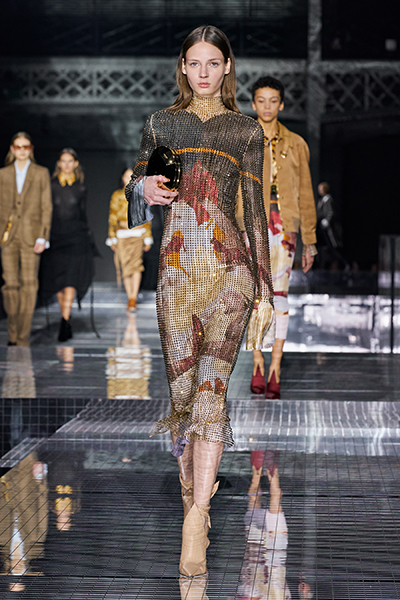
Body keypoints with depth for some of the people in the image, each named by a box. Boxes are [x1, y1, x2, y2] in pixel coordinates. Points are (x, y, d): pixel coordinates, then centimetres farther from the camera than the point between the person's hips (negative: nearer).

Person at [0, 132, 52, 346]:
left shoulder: (41, 174, 6)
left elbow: (46, 207, 3)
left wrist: (42, 238, -5)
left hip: (30, 235, -1)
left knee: (29, 284, -7)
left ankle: (23, 337, -4)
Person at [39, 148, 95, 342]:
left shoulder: (80, 188, 8)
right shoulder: (51, 186, 6)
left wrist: (86, 237, 13)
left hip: (76, 237, -1)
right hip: (55, 236, 1)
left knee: (71, 279, -13)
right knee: (57, 280, 3)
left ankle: (65, 320, -22)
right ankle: (66, 319, 13)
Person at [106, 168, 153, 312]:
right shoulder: (117, 196, 8)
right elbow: (112, 218, 8)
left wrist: (148, 239, 10)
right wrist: (112, 238, 3)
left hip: (138, 235, -1)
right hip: (122, 236, 1)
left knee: (136, 264, -18)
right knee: (126, 267, 2)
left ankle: (133, 298, -18)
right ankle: (130, 298, 12)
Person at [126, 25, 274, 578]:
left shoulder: (246, 131, 10)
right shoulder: (161, 124, 13)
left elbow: (255, 211, 9)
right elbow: (135, 194, 18)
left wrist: (265, 292, 5)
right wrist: (145, 188, -8)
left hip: (230, 267, -2)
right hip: (176, 268, 2)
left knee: (212, 385, -14)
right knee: (182, 391, 2)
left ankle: (197, 520, -18)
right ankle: (193, 497, 18)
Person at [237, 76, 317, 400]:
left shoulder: (296, 145, 10)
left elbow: (305, 195, 12)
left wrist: (309, 242, 9)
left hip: (283, 222, 0)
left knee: (279, 291, -8)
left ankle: (275, 368, -8)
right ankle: (258, 364, 7)